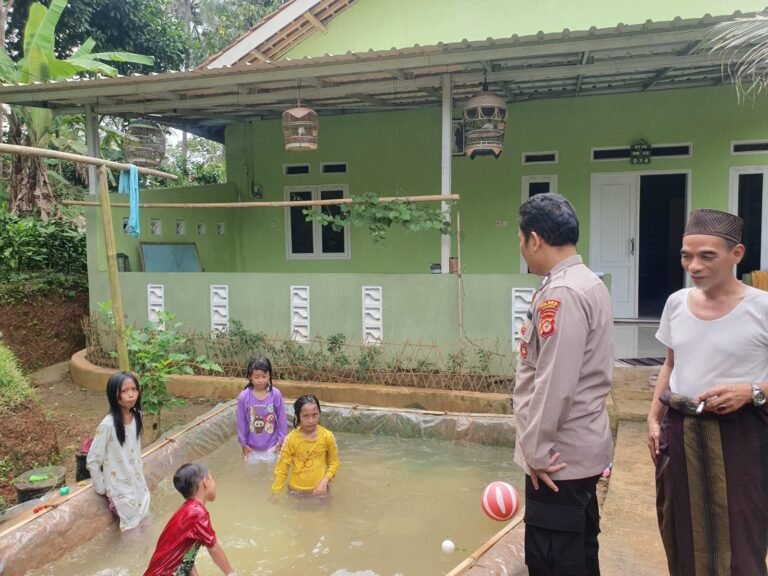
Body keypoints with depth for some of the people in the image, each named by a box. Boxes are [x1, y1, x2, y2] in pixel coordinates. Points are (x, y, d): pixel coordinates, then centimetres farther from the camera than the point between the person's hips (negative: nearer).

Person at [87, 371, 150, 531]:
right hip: (119, 489, -5)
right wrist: (102, 490, -8)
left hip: (138, 484, 6)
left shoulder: (137, 416, -5)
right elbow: (92, 461, -15)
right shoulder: (108, 424, -23)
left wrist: (140, 478, 13)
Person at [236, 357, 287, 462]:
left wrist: (281, 440, -3)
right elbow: (241, 422, -7)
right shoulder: (244, 397, -17)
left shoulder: (276, 394, -17)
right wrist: (243, 443, -1)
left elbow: (282, 419, -7)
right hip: (252, 447, 0)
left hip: (271, 445, 0)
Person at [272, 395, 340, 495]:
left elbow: (334, 462, -1)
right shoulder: (291, 438, -14)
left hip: (318, 489, 0)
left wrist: (325, 481, -14)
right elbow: (282, 467, -7)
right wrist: (276, 492, -8)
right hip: (296, 490, 0)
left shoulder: (327, 436, -13)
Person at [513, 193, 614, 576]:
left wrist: (537, 450, -15)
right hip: (582, 447, 10)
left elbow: (553, 384, -25)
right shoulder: (590, 284, 10)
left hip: (560, 455, -10)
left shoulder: (560, 293, -21)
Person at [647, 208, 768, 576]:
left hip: (737, 435, -4)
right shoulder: (676, 303, 2)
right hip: (679, 431, 5)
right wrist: (654, 417, 8)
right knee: (683, 535, 16)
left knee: (736, 542, 4)